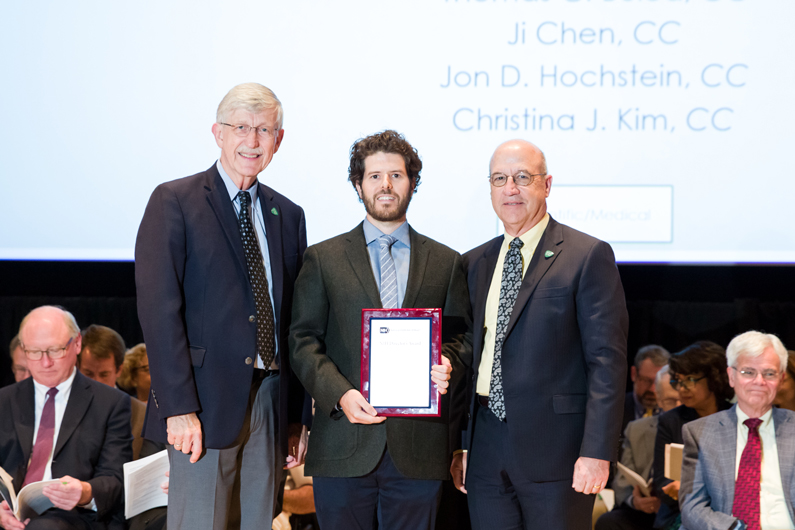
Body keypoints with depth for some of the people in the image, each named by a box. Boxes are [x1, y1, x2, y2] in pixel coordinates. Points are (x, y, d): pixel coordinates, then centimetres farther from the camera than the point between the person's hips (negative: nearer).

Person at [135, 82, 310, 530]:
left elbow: (296, 323, 16)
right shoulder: (175, 202, -2)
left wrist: (300, 416, 11)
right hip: (206, 404, -5)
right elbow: (159, 308, -9)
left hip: (272, 404, 5)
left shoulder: (288, 216, 16)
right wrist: (179, 408, -16)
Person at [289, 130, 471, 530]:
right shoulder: (323, 259, 9)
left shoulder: (446, 263, 14)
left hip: (419, 447, 1)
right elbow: (303, 341, 4)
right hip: (344, 448, -1)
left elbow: (460, 338, 13)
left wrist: (447, 365, -10)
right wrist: (339, 394, -12)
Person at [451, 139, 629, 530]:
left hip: (555, 453, -5)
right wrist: (460, 445, 11)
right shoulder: (475, 264, 15)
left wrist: (597, 452, -15)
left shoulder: (588, 256, -3)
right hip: (486, 453, 5)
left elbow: (607, 360, -9)